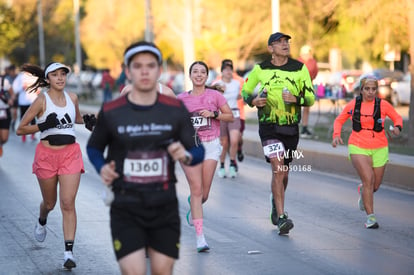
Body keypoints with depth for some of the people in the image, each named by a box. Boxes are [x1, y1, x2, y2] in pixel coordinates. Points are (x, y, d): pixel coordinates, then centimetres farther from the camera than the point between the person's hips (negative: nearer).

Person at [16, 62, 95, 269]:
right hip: (47, 155, -1)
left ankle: (69, 252, -11)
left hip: (70, 153, 2)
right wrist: (42, 126, -19)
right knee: (50, 203, 14)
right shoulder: (42, 100, -6)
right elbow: (20, 129, -6)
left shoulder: (72, 98, 5)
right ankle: (42, 222, 51)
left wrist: (88, 121, 6)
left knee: (68, 203, -10)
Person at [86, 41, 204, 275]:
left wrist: (186, 156, -18)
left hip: (165, 207, 2)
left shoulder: (176, 110, 1)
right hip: (126, 209, -2)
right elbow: (94, 148, 13)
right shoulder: (111, 112, -2)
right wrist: (102, 167, -8)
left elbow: (198, 151, 5)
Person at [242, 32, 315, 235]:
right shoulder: (261, 69, -1)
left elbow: (310, 98, 0)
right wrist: (253, 100, -9)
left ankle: (276, 201, 44)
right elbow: (245, 90, 13)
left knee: (284, 172, 14)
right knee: (278, 168, -16)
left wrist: (296, 99, -20)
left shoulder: (299, 68, 0)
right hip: (268, 125, -2)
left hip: (291, 127, 3)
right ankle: (281, 218, -17)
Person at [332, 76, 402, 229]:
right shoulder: (353, 105, 0)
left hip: (379, 150, 2)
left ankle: (362, 191, 47)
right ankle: (370, 217, -15)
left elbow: (397, 117, 12)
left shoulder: (383, 105, -2)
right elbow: (339, 120, 14)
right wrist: (336, 135, -3)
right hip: (358, 148, -2)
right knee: (368, 180, -19)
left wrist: (397, 127, -11)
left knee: (375, 185, 8)